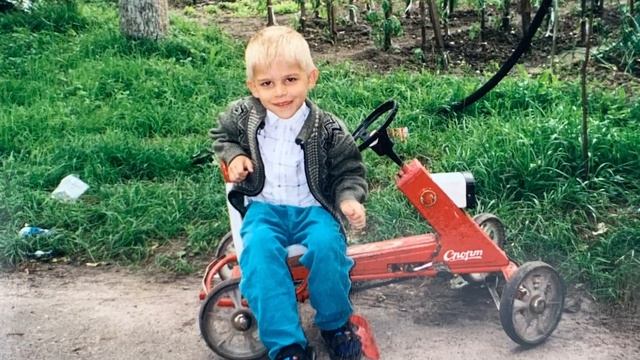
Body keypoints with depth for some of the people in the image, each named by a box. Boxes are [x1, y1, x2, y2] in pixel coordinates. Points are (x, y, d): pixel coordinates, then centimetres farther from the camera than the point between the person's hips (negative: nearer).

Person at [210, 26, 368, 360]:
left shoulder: (328, 129, -7)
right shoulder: (243, 116, -1)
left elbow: (348, 171, 3)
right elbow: (221, 135, 20)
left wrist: (349, 198, -17)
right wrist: (233, 154, 0)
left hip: (312, 207, -1)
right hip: (264, 207, 1)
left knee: (327, 246, -32)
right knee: (259, 250, -32)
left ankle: (335, 323, -2)